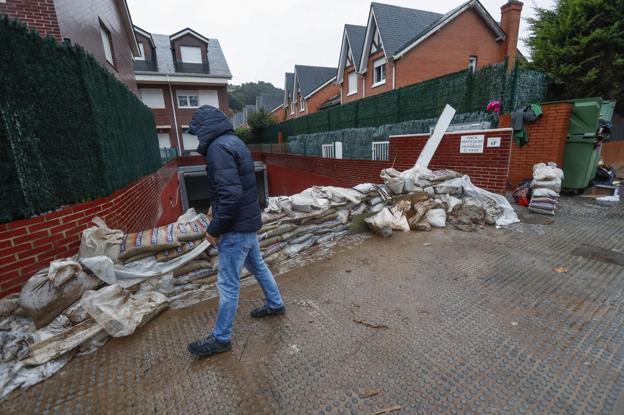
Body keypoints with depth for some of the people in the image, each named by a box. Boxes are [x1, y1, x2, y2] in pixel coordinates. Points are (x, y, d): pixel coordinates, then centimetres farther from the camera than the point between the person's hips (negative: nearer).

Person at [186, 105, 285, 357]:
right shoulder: (234, 142, 11)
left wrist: (214, 229, -17)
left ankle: (221, 339, 22)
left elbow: (230, 194, -29)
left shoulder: (218, 148, -19)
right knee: (257, 266, 24)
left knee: (227, 284, 4)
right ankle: (275, 304, 43)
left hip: (236, 228, -9)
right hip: (249, 222, 10)